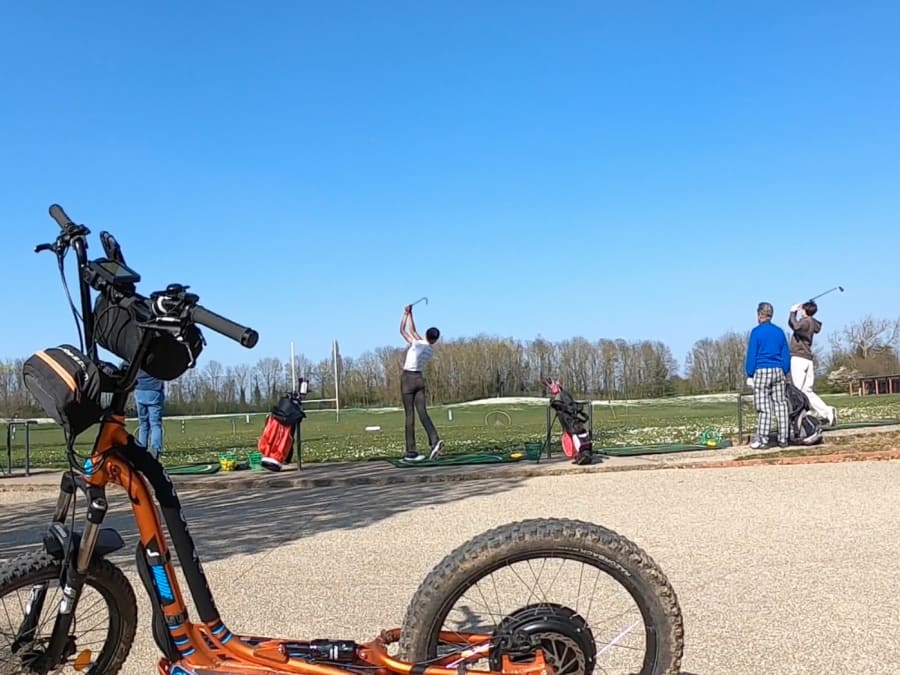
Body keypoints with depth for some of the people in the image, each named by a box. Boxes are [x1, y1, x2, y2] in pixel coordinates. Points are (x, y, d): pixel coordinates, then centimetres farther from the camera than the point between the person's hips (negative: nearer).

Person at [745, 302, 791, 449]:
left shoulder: (756, 332, -5)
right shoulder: (780, 332, 10)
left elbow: (751, 355, -5)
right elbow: (786, 355, 13)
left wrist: (749, 374, -1)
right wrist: (785, 373, 19)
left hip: (761, 372, -5)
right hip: (778, 371, 5)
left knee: (764, 407, -4)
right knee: (780, 404, 6)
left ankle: (762, 440, -4)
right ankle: (783, 439, 8)